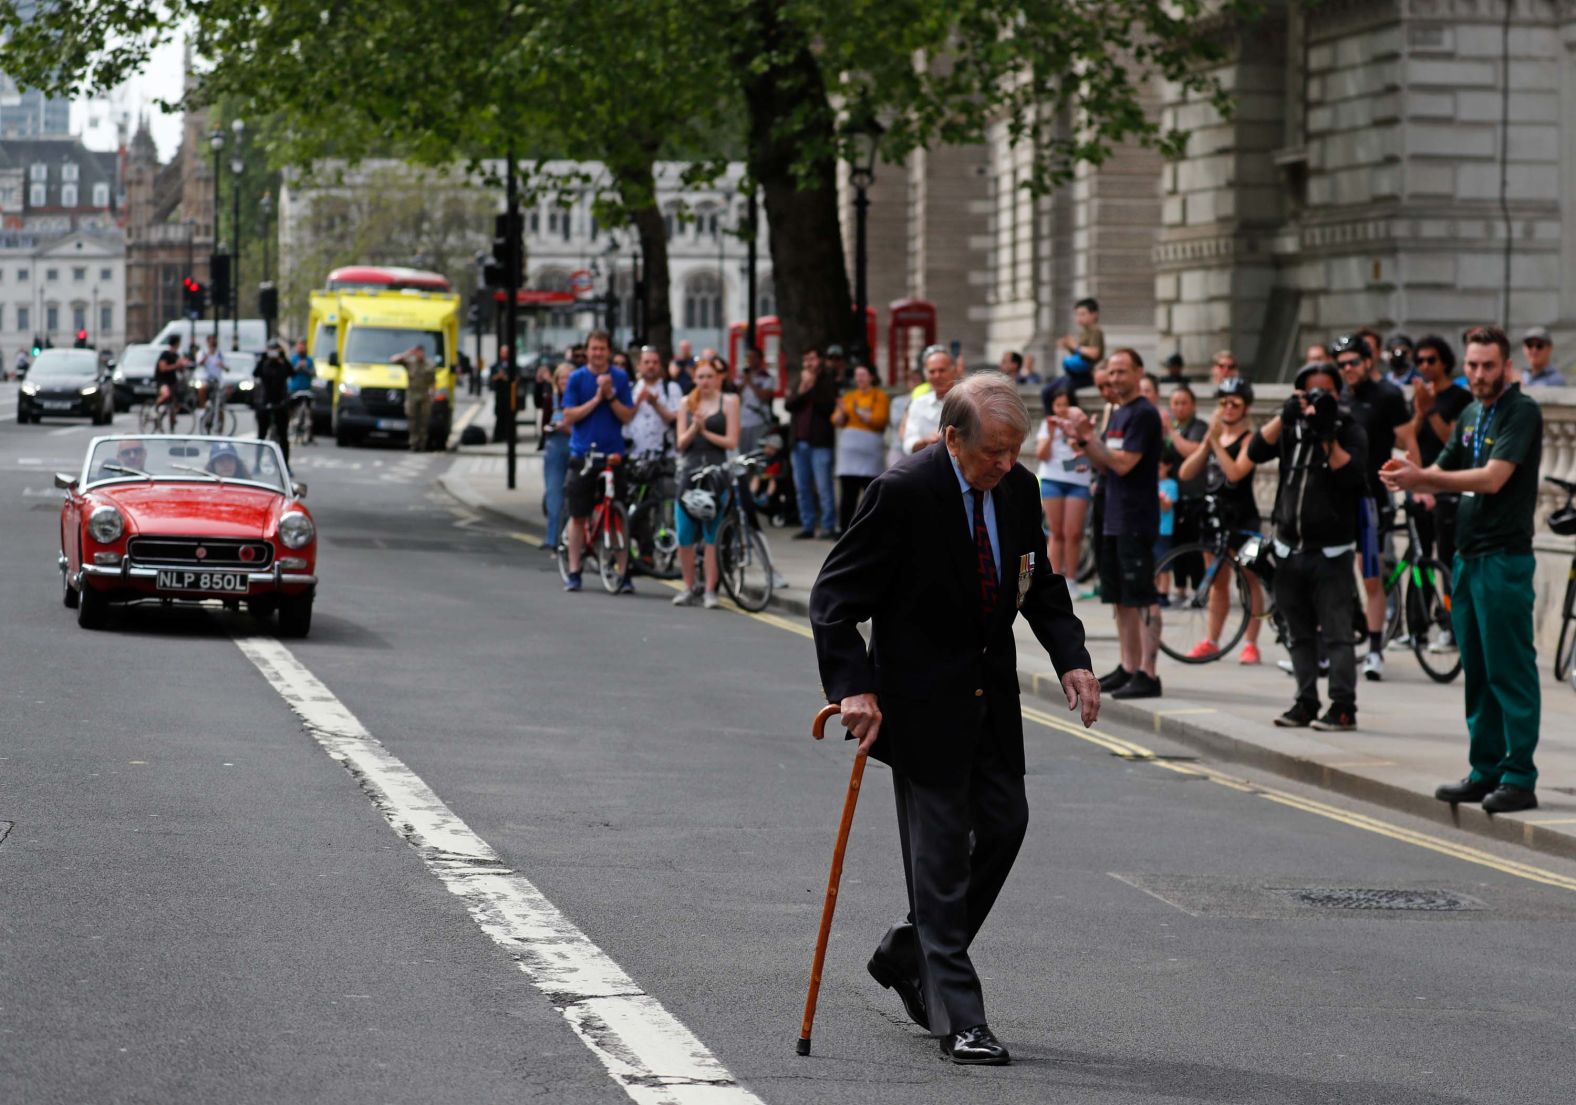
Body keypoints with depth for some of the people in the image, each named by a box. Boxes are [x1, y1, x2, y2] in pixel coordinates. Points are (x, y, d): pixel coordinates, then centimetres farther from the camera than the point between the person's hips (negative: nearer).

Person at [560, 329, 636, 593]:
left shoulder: (619, 378, 4)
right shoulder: (577, 378, 2)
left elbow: (627, 416, 1)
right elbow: (569, 415, -4)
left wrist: (610, 396, -13)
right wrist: (596, 398, -12)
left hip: (613, 454, 0)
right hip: (582, 453, 0)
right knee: (578, 515, 3)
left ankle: (623, 573, 3)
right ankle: (574, 572, 11)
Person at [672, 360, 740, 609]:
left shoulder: (728, 401, 4)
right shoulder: (687, 403, 10)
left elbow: (731, 441, -1)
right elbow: (681, 443, 7)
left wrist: (705, 431, -8)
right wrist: (694, 427, -11)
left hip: (717, 470, -2)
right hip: (690, 470, 2)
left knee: (712, 536, -4)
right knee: (684, 536, -1)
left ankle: (710, 590, 2)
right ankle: (688, 588, 14)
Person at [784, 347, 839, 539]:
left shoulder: (827, 382, 0)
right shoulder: (799, 381, 18)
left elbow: (828, 406, -13)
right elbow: (788, 404, 7)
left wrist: (812, 387, -10)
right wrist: (802, 389, -8)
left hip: (819, 442, -6)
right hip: (799, 441, 6)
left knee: (823, 486, -8)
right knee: (802, 486, 6)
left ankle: (828, 526, -6)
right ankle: (807, 525, 11)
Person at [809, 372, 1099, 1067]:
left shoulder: (1017, 489, 0)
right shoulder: (903, 493, -19)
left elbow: (1040, 586, 14)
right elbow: (834, 599, -16)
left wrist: (1071, 658, -2)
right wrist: (853, 689, -26)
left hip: (991, 694, 7)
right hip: (921, 699, -7)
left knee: (1004, 825, 10)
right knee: (940, 850, -4)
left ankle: (906, 956, 30)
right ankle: (958, 1018, 0)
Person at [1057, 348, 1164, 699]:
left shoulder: (1144, 414, -11)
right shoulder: (1117, 415, 17)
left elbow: (1123, 463, -18)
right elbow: (1103, 464, 17)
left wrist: (1089, 437, -13)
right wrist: (1082, 440, 3)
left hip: (1136, 521, -10)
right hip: (1114, 519, 10)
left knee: (1142, 598, -9)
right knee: (1120, 598, 13)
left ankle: (1147, 674, -11)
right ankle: (1128, 667, 20)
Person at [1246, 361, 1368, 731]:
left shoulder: (1349, 430, 0)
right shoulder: (1290, 428, 11)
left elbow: (1350, 474, -15)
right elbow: (1256, 451, -6)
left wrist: (1328, 436, -21)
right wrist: (1284, 416, -17)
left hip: (1330, 551, -5)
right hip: (1290, 548, 5)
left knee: (1336, 633, -7)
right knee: (1300, 634, 9)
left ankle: (1343, 706, -7)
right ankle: (1305, 702, 15)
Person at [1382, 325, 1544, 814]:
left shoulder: (1521, 412, -11)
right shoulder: (1471, 415, 16)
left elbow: (1492, 478, -20)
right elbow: (1444, 472, 18)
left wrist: (1422, 478, -23)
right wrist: (1408, 477, -5)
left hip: (1504, 558, -9)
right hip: (1468, 555, 9)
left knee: (1510, 670, -7)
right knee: (1477, 671, 12)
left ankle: (1519, 777, -5)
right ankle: (1486, 770, 18)